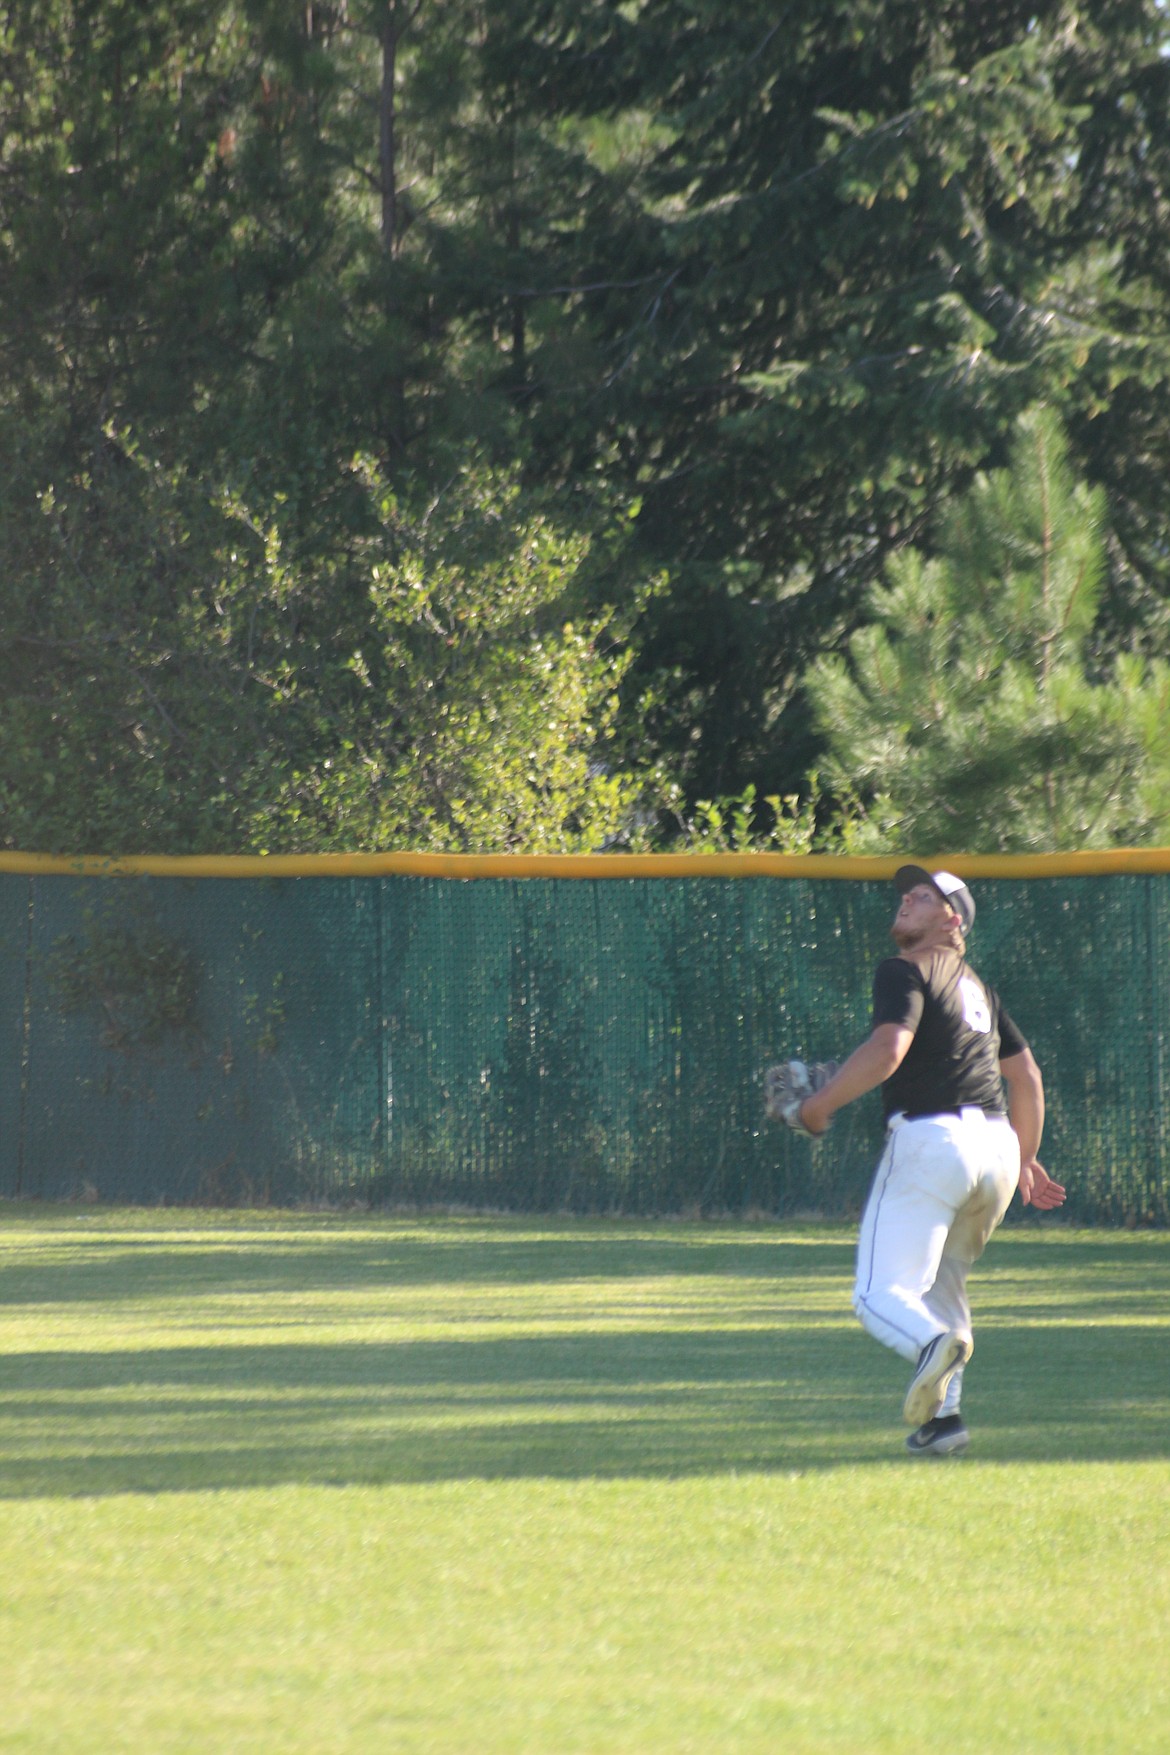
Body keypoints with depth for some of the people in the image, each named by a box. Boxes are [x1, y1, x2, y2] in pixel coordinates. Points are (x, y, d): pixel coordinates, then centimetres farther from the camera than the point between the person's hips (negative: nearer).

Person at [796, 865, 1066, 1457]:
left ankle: (934, 1342, -43)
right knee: (941, 1277, 24)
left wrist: (821, 1103, -8)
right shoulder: (975, 985, 23)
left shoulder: (905, 971, -2)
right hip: (995, 1143, 8)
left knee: (880, 1294, -11)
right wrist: (1025, 1160, 35)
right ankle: (941, 1414, 13)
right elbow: (1026, 1075, 27)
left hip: (930, 1139, -8)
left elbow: (888, 1049, -19)